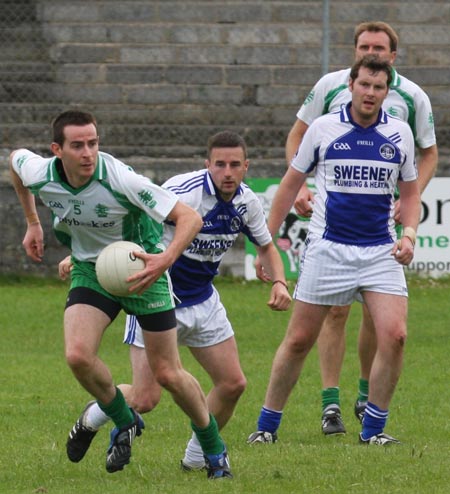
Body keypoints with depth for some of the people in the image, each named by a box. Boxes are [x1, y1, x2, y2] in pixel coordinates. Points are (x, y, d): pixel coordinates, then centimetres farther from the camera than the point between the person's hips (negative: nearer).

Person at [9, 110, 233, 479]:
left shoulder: (120, 179, -30)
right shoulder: (39, 175, -17)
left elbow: (190, 217, -28)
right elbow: (16, 158, 11)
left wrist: (166, 259, -44)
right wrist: (32, 223, 14)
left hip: (141, 269, -3)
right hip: (90, 269, 3)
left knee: (168, 374, -2)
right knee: (78, 355, -21)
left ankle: (214, 449, 23)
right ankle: (124, 423, 7)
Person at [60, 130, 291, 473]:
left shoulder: (247, 202, -4)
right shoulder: (183, 191, -25)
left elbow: (266, 246, 15)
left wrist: (279, 282, -5)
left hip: (202, 300, 6)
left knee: (233, 384, 1)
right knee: (145, 399, -10)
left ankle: (197, 457, 23)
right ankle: (93, 417, 24)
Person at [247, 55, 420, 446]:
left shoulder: (399, 133, 4)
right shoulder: (323, 128, -1)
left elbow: (410, 192, 14)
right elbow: (291, 183, 8)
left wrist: (409, 234, -4)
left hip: (380, 252, 1)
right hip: (328, 249, -1)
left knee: (394, 336, -14)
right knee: (299, 340, 1)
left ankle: (374, 428, 1)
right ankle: (267, 425, 16)